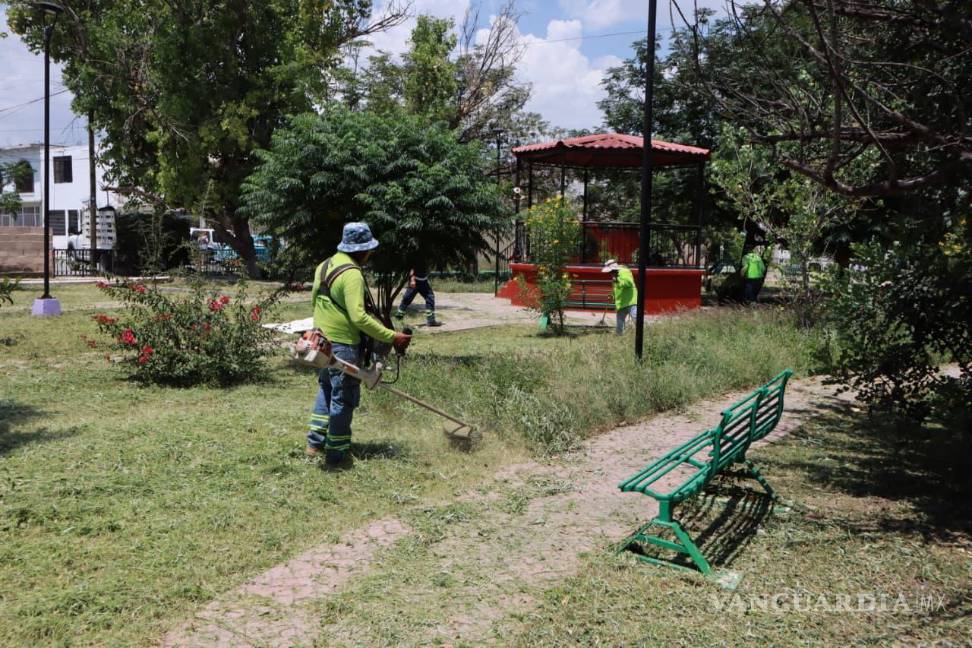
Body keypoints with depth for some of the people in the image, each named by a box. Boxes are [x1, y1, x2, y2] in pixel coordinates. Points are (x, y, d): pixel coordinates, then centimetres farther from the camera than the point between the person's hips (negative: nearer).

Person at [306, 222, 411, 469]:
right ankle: (336, 455, 9)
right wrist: (391, 337, -25)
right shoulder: (352, 274, -21)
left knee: (327, 390, 22)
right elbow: (359, 318, -27)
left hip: (323, 340, 9)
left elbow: (315, 301, 18)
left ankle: (316, 442, 25)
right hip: (343, 345, -9)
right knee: (344, 398, 2)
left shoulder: (325, 266, 8)